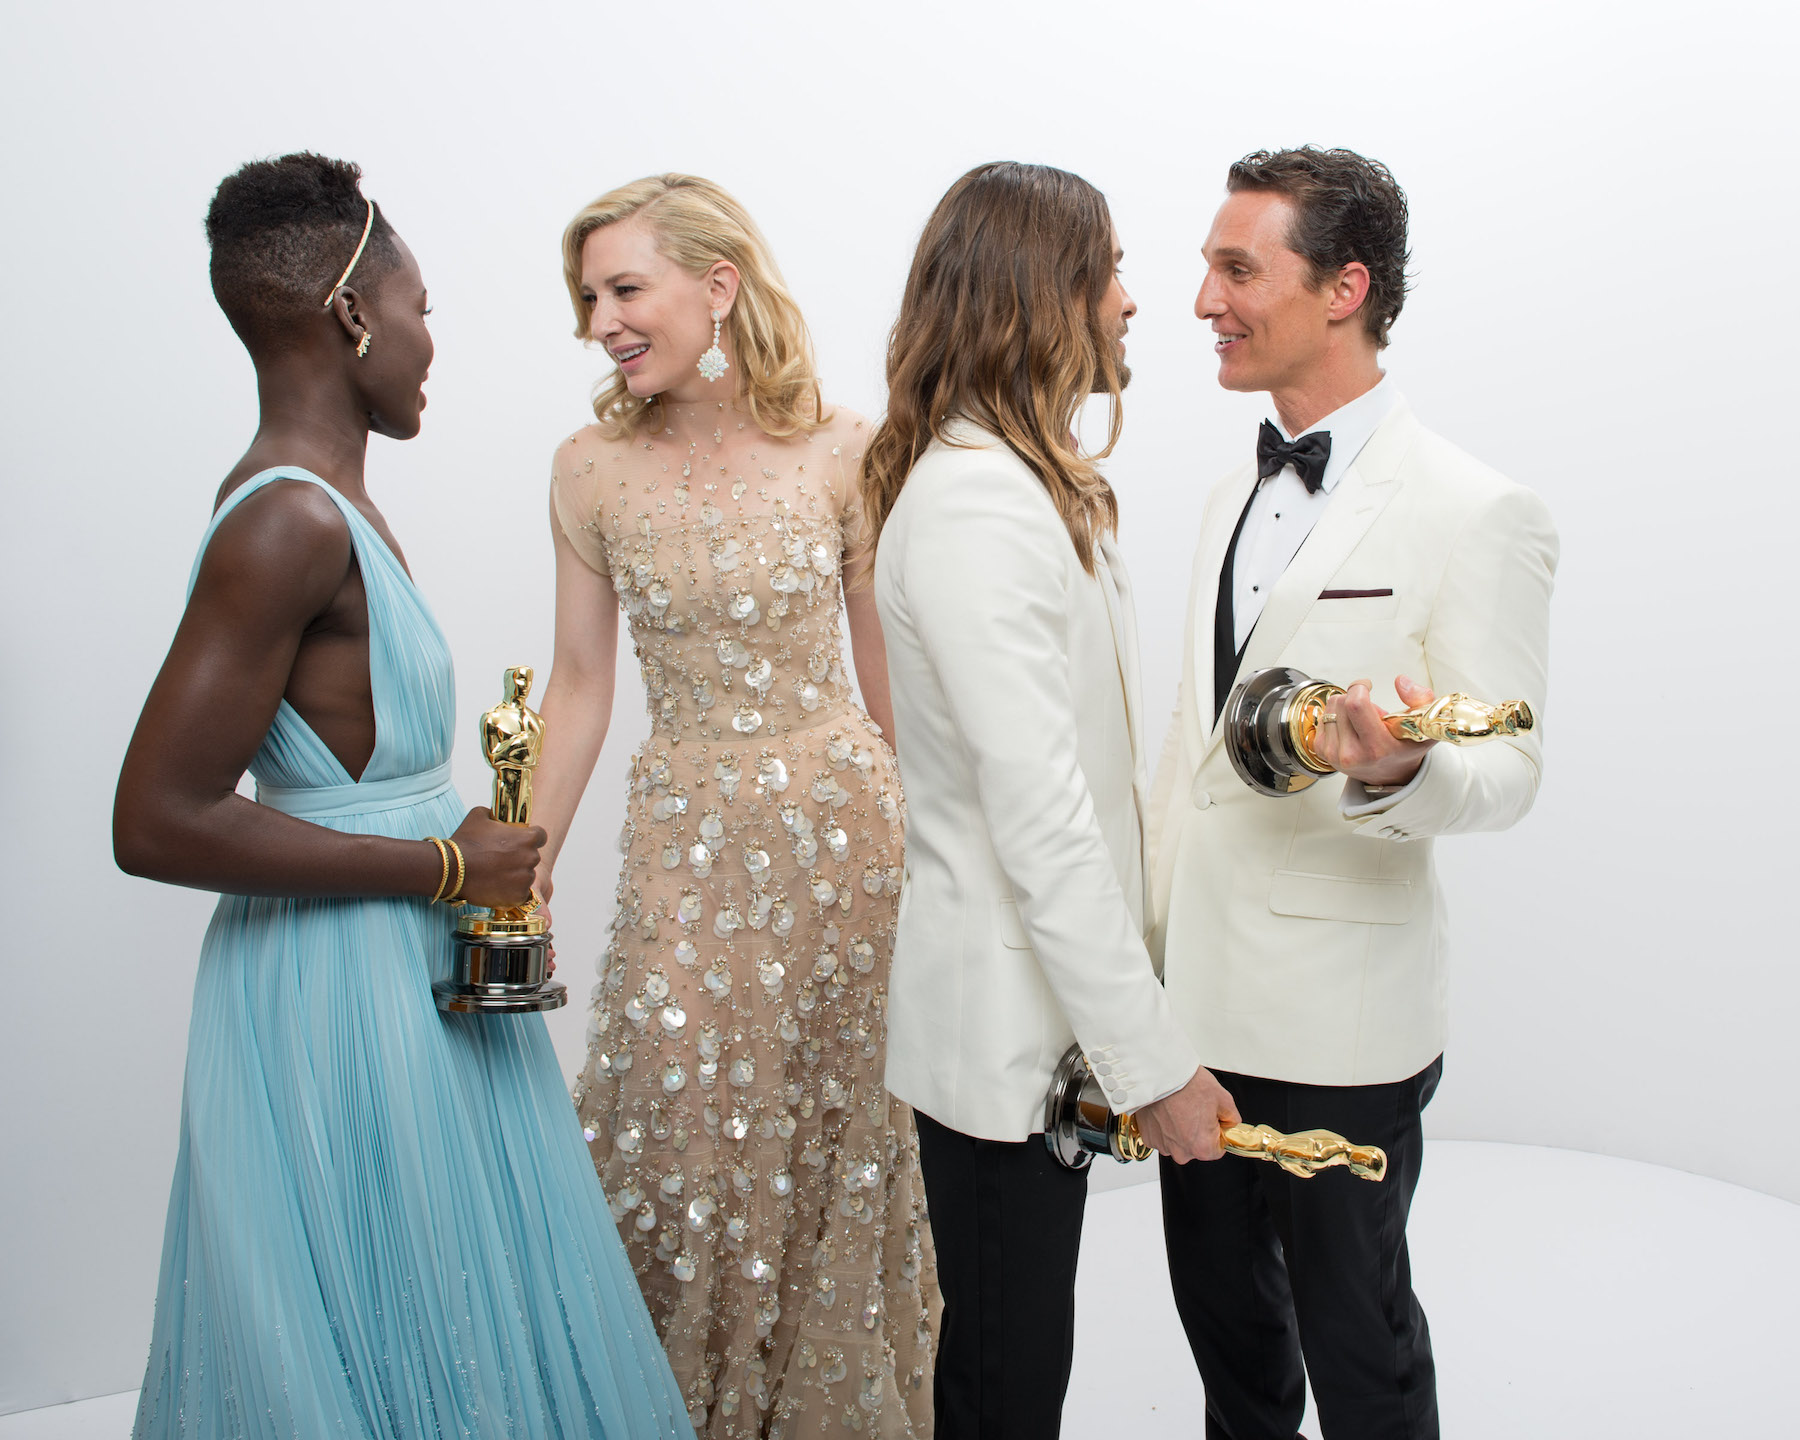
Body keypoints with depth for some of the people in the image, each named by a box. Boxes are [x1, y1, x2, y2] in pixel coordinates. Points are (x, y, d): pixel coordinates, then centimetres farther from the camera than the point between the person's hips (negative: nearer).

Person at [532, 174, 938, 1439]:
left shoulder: (838, 450, -6)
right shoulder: (591, 469, -1)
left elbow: (888, 662, 3)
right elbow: (580, 684, 5)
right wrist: (526, 872, 5)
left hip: (840, 823, -1)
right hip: (686, 843, 1)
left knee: (841, 1130, 10)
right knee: (688, 1134, 5)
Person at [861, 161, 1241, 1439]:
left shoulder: (1032, 483, 10)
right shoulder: (973, 499, -23)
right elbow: (1039, 817, -25)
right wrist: (1154, 1059, -20)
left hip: (1050, 990, 9)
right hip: (1007, 1022, -9)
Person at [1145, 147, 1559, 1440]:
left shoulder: (1478, 516, -13)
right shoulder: (1236, 497, 12)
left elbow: (1507, 774, -12)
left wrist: (1400, 766, -35)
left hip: (1338, 1009, -7)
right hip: (1193, 985, 7)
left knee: (1354, 1333, 10)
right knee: (1219, 1304, 21)